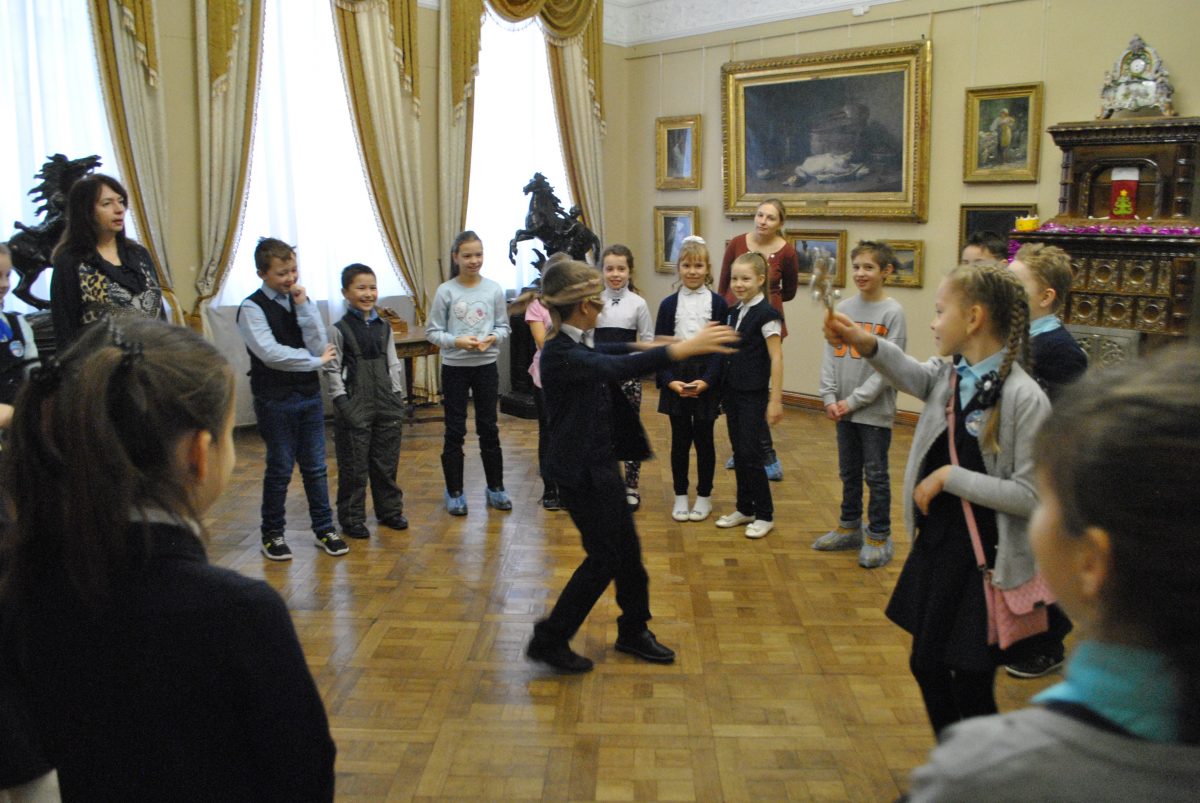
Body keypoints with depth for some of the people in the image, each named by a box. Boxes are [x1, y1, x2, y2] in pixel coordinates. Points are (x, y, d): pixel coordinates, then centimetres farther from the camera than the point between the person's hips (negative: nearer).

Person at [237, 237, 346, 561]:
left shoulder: (302, 300, 5)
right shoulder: (252, 308, -10)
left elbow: (319, 346, -6)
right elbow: (271, 354, -20)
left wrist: (303, 306, -13)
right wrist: (316, 361, -10)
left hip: (309, 394, 5)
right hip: (275, 399, -4)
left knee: (315, 467, 11)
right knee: (280, 469, 5)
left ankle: (324, 529, 22)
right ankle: (272, 534, 20)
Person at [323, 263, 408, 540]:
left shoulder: (384, 327, 8)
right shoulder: (339, 330, -7)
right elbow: (332, 370, -7)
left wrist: (398, 398, 7)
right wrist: (342, 402, -13)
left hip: (386, 404, 5)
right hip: (355, 407, -4)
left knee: (387, 463, 14)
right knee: (354, 466, 3)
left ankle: (390, 511, 28)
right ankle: (352, 518, 15)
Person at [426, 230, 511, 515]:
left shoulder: (493, 289, -2)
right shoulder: (446, 291, -7)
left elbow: (503, 326, 5)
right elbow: (432, 332, -4)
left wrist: (492, 338, -15)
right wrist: (457, 341, -19)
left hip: (486, 366, 1)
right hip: (454, 368, -1)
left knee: (489, 428, 10)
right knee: (455, 431, 7)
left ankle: (495, 488, 24)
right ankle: (454, 493, 18)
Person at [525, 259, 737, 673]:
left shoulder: (574, 345, 5)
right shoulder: (561, 356, -25)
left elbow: (601, 354, 28)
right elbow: (617, 369, -39)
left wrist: (641, 345, 37)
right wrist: (685, 348, -43)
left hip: (599, 463, 9)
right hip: (582, 471, -9)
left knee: (627, 549, 16)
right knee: (604, 558, 1)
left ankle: (633, 631, 33)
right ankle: (549, 640, 14)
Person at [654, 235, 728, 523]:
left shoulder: (717, 304, -1)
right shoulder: (669, 304, 3)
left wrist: (707, 380, -15)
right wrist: (670, 380, -12)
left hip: (706, 382, -1)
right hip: (676, 379, 1)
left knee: (704, 439, 8)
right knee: (680, 440, 9)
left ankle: (704, 496, 22)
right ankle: (680, 496, 21)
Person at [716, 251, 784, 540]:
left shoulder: (766, 314, -13)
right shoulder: (735, 312, 9)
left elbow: (776, 359, -15)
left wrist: (775, 399, -17)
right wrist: (724, 391, 14)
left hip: (754, 394, -7)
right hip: (732, 392, 7)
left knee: (750, 453, -4)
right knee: (738, 452, 11)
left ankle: (765, 515, 8)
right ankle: (745, 508, 23)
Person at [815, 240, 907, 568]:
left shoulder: (893, 313, -9)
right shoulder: (843, 309, 5)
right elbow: (830, 356, 5)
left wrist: (854, 400, -14)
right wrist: (830, 397, -6)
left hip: (875, 411, -5)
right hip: (843, 410, 5)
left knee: (876, 475, 4)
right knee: (848, 472, 16)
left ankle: (879, 537, 15)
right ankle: (849, 527, 30)